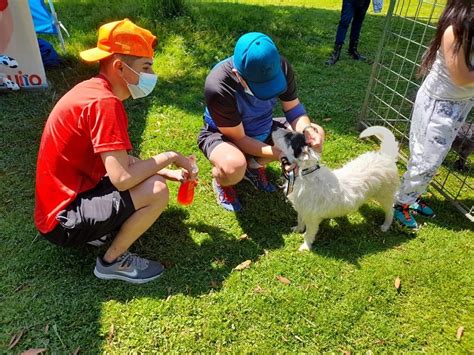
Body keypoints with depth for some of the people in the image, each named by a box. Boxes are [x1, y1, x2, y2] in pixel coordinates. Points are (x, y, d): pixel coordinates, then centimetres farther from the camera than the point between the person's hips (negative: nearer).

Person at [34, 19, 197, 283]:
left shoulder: (93, 91, 5)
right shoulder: (104, 102, -24)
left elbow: (122, 162, 9)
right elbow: (123, 179, -31)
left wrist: (169, 173, 1)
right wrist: (170, 157, -15)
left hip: (72, 196, 9)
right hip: (64, 220, -9)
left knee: (148, 174, 13)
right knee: (156, 191, -23)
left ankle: (96, 228, 9)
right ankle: (113, 262, -1)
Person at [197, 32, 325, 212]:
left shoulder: (280, 67, -22)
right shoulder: (218, 87, -36)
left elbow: (293, 108, -10)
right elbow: (238, 138, -27)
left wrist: (307, 129, -32)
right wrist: (279, 153, -35)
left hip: (261, 131, 6)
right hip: (222, 135, -5)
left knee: (315, 135, -6)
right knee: (234, 167, -39)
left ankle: (255, 165, 10)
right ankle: (220, 181, 2)